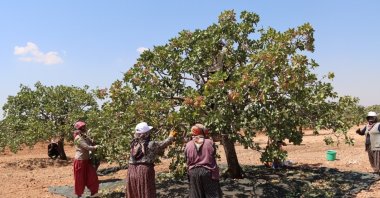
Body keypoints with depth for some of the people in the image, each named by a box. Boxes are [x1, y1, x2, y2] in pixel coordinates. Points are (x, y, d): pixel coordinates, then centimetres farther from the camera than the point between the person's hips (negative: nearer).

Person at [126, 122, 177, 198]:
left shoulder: (134, 143, 2)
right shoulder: (151, 144, -11)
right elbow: (163, 144, 4)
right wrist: (171, 137, 23)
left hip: (132, 171, 5)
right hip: (145, 171, -5)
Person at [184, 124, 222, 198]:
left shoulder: (188, 145, -2)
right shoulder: (210, 142, -7)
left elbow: (187, 161, 3)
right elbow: (214, 155, 1)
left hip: (193, 172, 2)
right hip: (208, 171, -2)